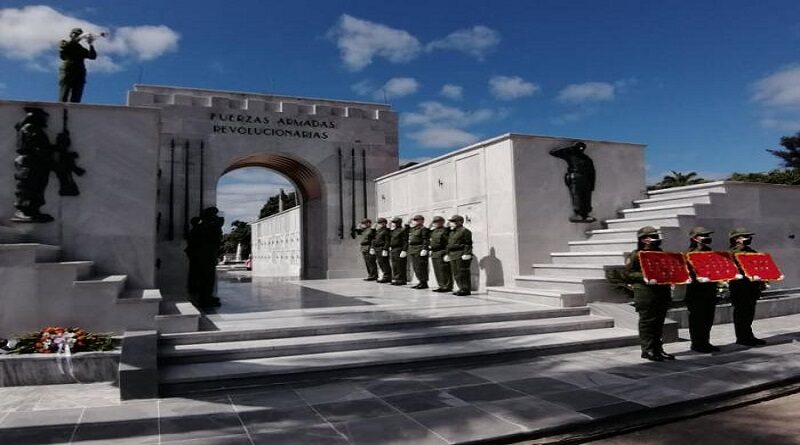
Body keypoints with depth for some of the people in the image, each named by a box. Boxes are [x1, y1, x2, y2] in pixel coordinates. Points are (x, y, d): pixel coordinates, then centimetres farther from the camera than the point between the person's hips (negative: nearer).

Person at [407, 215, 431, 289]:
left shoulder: (423, 229, -10)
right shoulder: (412, 229, 17)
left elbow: (426, 240, -18)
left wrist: (424, 249, -24)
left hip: (420, 251, -10)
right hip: (412, 251, 10)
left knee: (420, 267, -7)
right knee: (415, 267, 12)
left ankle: (424, 283, 0)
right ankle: (421, 282, 19)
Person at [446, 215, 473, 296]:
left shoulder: (465, 231, -7)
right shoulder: (452, 232, 20)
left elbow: (468, 244, -12)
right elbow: (449, 244, 24)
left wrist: (467, 254, -19)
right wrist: (447, 254, 21)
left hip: (461, 256, -9)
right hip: (452, 256, 9)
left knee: (462, 273, -8)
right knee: (455, 273, 9)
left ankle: (466, 289, -3)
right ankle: (461, 288, 16)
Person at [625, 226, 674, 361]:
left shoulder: (661, 254, 19)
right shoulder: (636, 255, -3)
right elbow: (629, 272, -9)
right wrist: (644, 277, -22)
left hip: (663, 290, 7)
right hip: (646, 291, -7)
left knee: (659, 321, 10)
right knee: (647, 321, -4)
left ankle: (658, 348, 18)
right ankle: (647, 350, 2)